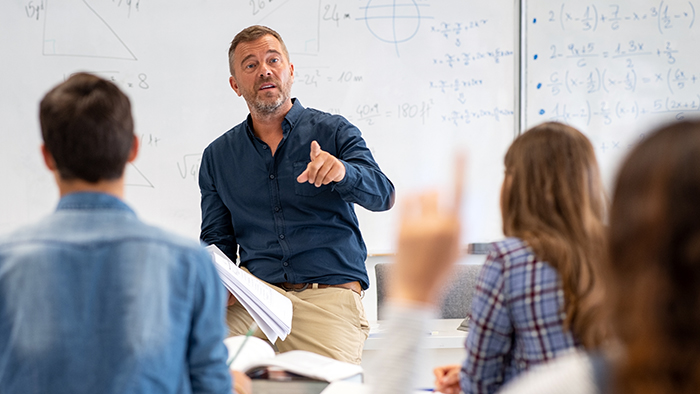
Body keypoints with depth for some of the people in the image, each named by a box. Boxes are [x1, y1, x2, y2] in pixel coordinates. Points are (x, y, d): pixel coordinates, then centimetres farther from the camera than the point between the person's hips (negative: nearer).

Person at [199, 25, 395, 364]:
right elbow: (216, 239, 18)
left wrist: (342, 172, -32)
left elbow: (381, 195, -9)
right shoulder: (218, 156, 15)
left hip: (330, 295, -2)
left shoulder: (333, 132, 6)